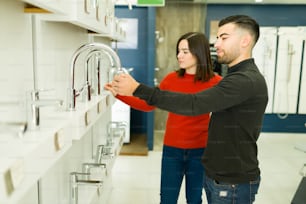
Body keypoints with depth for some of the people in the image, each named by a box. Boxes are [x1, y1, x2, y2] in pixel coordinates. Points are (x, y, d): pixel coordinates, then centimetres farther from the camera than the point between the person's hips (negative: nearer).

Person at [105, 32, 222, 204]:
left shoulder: (216, 83, -11)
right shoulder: (171, 79, -3)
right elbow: (148, 105, 2)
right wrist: (119, 94, -4)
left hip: (199, 150, -2)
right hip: (172, 149, 2)